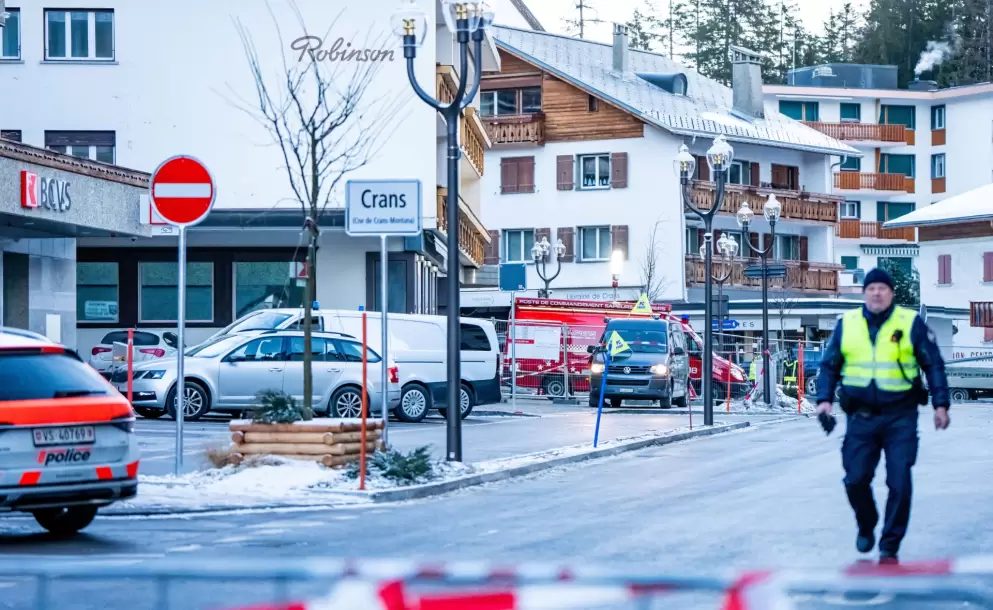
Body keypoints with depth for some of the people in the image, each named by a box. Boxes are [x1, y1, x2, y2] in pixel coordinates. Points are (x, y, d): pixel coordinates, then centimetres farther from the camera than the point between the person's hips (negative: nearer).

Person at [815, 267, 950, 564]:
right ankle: (866, 528, 30)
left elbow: (933, 364, 3)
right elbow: (829, 364, 12)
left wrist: (940, 404, -3)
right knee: (856, 479, 1)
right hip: (861, 417, 2)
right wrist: (824, 399, -1)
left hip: (900, 417, -2)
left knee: (899, 482, -6)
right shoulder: (847, 324, 5)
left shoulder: (911, 323, -1)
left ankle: (890, 547, 5)